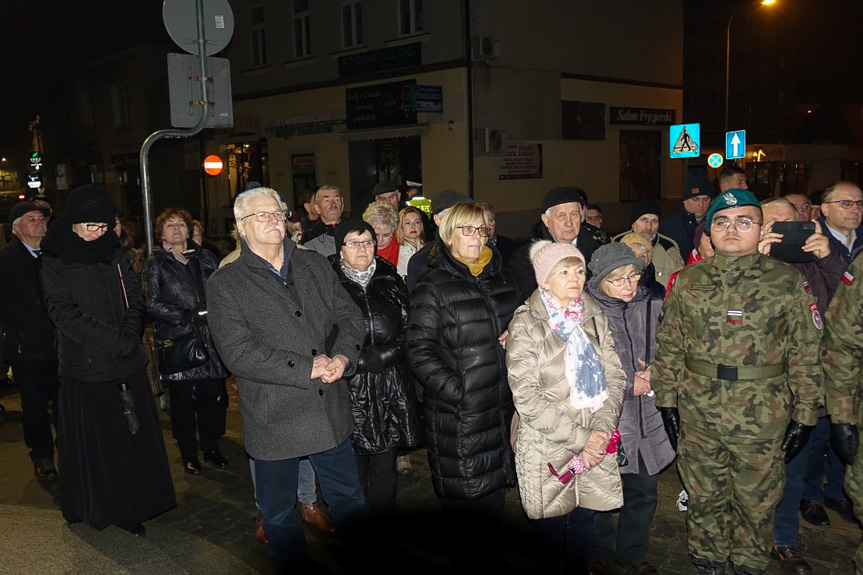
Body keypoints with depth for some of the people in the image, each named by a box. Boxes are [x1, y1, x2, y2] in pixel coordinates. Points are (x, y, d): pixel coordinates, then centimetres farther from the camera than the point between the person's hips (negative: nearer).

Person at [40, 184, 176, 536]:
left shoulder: (114, 253, 8)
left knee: (133, 434, 9)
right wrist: (116, 340, -18)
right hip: (86, 366, -4)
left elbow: (135, 297, 7)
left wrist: (130, 334, -12)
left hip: (128, 363, 4)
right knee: (94, 441, 6)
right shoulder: (54, 261, -5)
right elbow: (64, 314, -14)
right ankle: (100, 507, 22)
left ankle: (132, 504, 23)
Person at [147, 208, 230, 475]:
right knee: (183, 399, 5)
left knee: (211, 395, 7)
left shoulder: (204, 257, 11)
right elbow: (152, 304, -6)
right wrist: (189, 316, -14)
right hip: (176, 341, -3)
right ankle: (189, 454, 20)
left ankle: (211, 448, 24)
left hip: (209, 339, 3)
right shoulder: (155, 263, 1)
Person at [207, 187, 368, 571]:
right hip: (274, 420, -3)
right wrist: (307, 368, -19)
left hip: (330, 411, 4)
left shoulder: (315, 265, 7)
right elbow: (238, 353, -17)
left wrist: (343, 356, -13)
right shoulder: (225, 284, -7)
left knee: (350, 500, 19)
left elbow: (350, 316, 8)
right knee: (279, 514, 15)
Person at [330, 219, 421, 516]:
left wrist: (386, 354, -2)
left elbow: (407, 330, 11)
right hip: (348, 390, -3)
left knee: (385, 467, 10)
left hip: (388, 389, 3)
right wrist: (358, 359, -7)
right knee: (353, 469, 3)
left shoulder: (391, 281, 10)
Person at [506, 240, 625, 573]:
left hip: (594, 445, 4)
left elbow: (614, 377, 5)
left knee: (583, 522, 13)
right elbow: (526, 396, -14)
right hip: (548, 447, -4)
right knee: (552, 527, 7)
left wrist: (601, 429, -9)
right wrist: (577, 439, -14)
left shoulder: (594, 318, 8)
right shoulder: (526, 325, -9)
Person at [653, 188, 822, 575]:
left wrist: (805, 414, -3)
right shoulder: (687, 281, 2)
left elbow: (806, 354, -2)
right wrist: (667, 401, 2)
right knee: (704, 499, 16)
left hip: (762, 419, -1)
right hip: (697, 416, 2)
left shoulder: (787, 282, -3)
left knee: (757, 503, 15)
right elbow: (668, 346, 5)